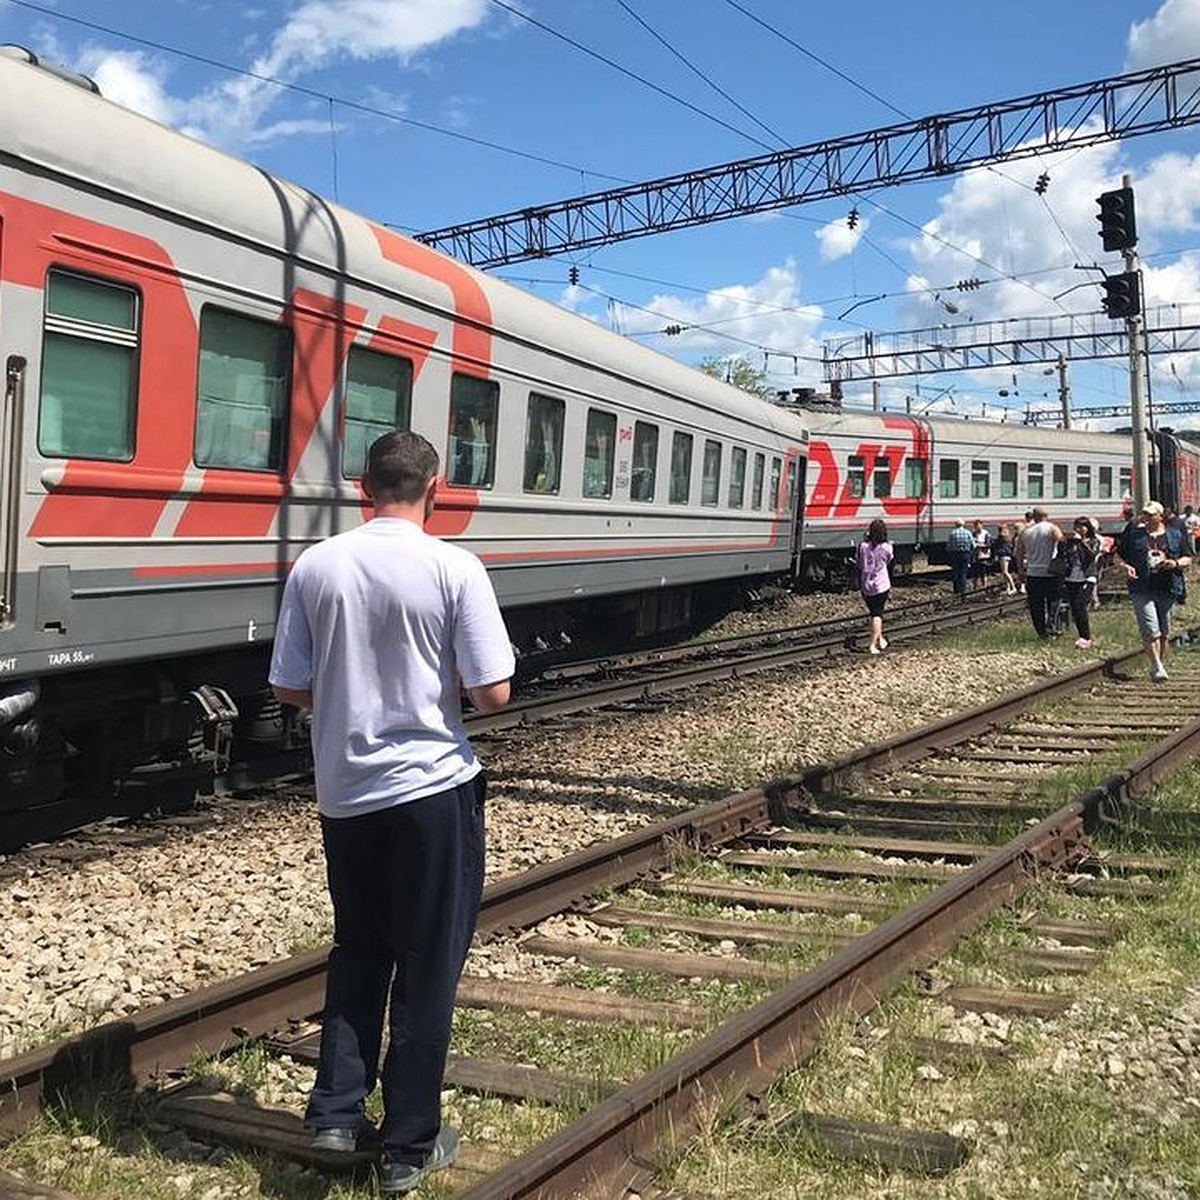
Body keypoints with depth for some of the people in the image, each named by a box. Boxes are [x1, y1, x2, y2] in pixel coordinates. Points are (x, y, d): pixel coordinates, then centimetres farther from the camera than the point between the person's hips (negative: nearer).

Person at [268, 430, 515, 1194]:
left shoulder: (315, 567, -3)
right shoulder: (454, 568, -13)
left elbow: (291, 689, 2)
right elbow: (493, 693, -14)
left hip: (345, 795, 4)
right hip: (432, 790, -3)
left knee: (357, 951, 22)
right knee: (427, 966, 9)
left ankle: (337, 1113, 23)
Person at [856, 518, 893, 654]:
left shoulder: (863, 546, -8)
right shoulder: (886, 547, -11)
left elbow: (859, 564, 2)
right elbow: (888, 562, 6)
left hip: (866, 585, 2)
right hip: (881, 585, -2)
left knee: (873, 612, 18)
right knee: (877, 614, 3)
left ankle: (880, 639, 32)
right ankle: (873, 645, -4)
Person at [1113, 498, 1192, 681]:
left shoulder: (1175, 534, 10)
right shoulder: (1133, 533, 6)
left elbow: (1188, 558, 12)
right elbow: (1119, 554, 12)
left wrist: (1175, 563, -9)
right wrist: (1126, 567, -8)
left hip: (1168, 589, 2)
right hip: (1142, 589, -2)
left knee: (1164, 632, 10)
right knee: (1150, 630, -14)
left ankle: (1161, 664, 23)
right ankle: (1157, 668, -13)